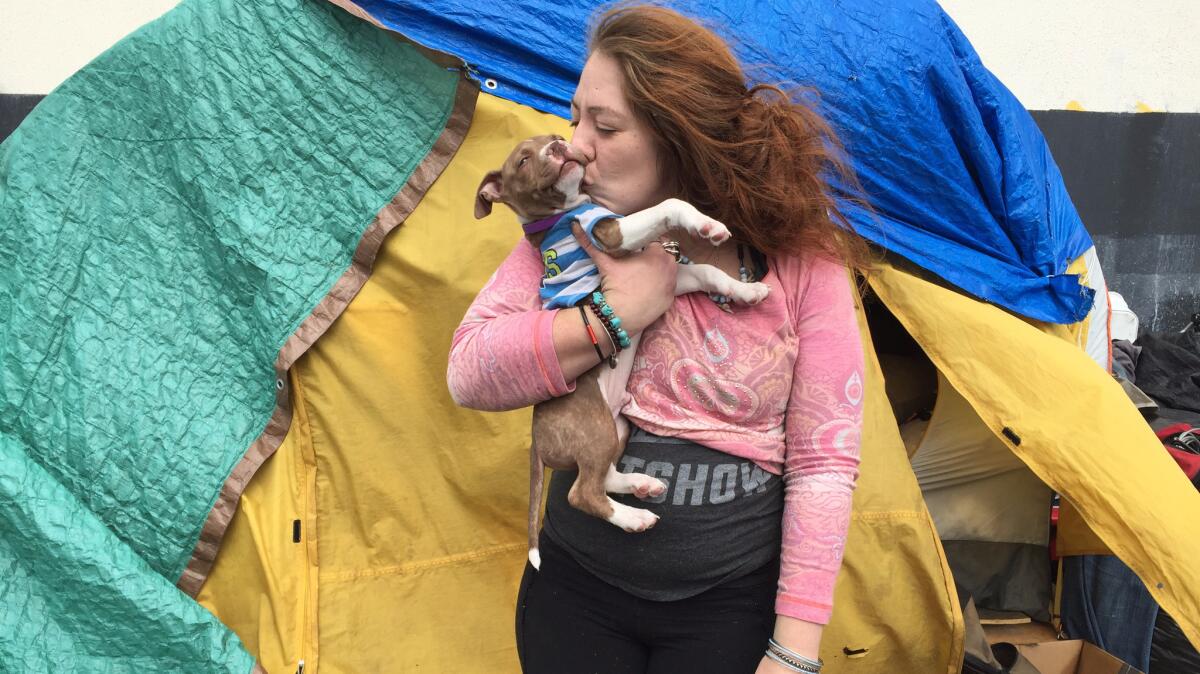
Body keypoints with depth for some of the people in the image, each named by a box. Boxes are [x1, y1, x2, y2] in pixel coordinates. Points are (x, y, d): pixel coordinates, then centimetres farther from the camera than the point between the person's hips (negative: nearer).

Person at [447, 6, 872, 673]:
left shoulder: (804, 263, -11)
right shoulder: (574, 232, -4)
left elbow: (825, 461, -11)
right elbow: (468, 372, -10)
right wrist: (619, 313, -20)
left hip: (731, 605, -2)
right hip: (575, 591, 3)